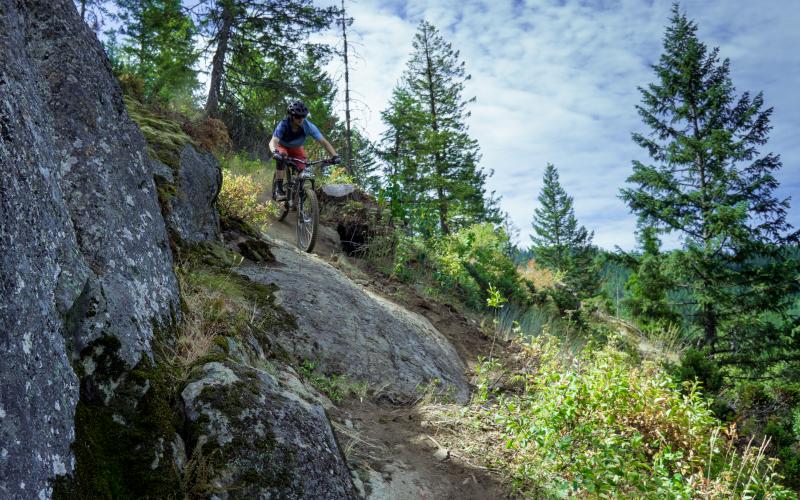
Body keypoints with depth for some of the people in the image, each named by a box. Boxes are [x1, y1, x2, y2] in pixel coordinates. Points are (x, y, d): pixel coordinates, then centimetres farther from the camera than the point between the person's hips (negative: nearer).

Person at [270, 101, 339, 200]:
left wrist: (334, 155, -47)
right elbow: (273, 141, -47)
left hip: (297, 148, 3)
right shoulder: (283, 125, -36)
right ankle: (279, 189, -29)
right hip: (282, 146, -3)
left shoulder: (308, 126, -31)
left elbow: (323, 141, -32)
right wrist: (275, 152, -69)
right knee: (282, 158, -34)